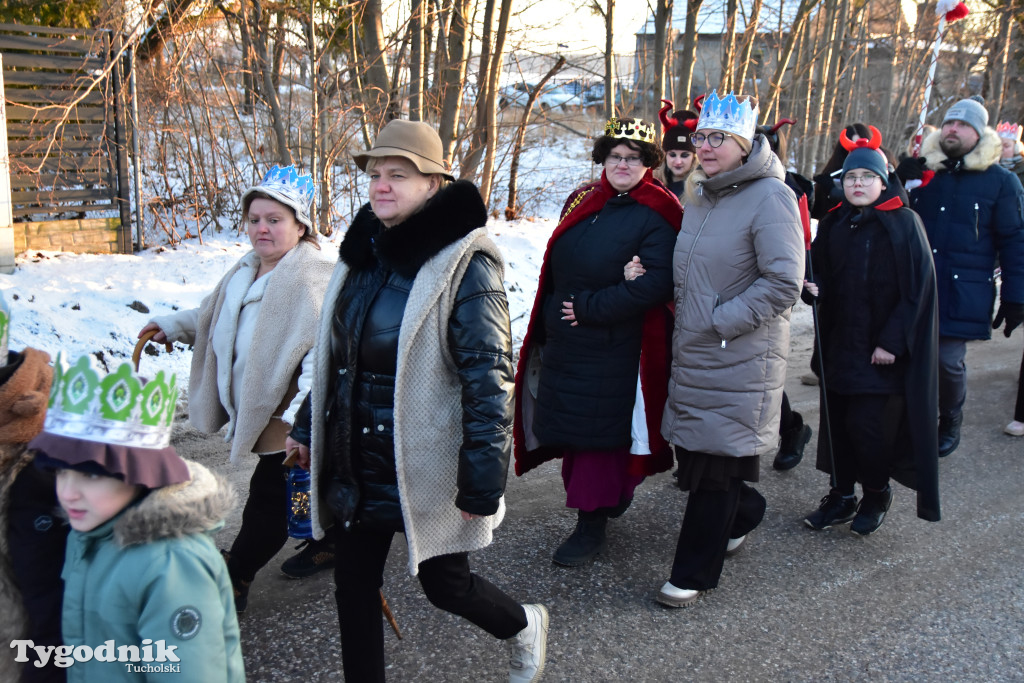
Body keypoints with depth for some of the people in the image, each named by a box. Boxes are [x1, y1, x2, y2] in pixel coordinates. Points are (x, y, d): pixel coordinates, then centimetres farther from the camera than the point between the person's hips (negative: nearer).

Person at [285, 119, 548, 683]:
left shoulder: (464, 264, -17)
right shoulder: (362, 254, 6)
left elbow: (488, 380, -19)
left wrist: (481, 482, -20)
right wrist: (308, 428, 19)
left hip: (425, 469, -6)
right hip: (354, 466, 6)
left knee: (445, 585, 12)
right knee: (353, 586, 13)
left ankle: (525, 627, 43)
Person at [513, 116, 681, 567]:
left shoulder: (655, 215, -9)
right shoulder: (582, 203, 11)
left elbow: (657, 283, -19)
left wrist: (589, 308, -18)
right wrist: (549, 321, 2)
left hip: (616, 350, -6)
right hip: (566, 343, 7)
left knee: (599, 433, 0)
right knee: (572, 430, 12)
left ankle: (591, 525, 13)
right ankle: (612, 493, 32)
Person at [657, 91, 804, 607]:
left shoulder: (770, 197, -13)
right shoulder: (700, 196, 12)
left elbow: (783, 283, -19)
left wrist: (720, 320, -18)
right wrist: (684, 311, 12)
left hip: (741, 358, -8)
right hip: (691, 352, 8)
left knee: (714, 463, 0)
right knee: (691, 446, 14)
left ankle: (693, 574, 14)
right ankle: (744, 512, 43)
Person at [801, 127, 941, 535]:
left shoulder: (904, 224, -7)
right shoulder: (834, 225, 8)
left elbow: (917, 287, -10)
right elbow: (821, 274, 15)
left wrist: (892, 341, -15)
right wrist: (814, 287, -9)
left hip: (883, 351, -5)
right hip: (839, 344, 5)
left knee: (866, 424, -5)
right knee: (838, 421, 7)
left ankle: (877, 494, 19)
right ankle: (841, 496, 23)